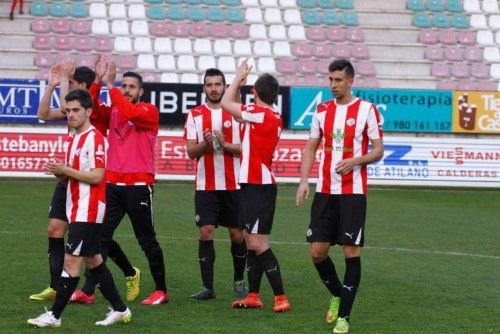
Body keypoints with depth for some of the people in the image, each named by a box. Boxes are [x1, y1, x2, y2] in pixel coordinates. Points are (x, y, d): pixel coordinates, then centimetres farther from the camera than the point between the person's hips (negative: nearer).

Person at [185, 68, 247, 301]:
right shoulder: (195, 115, 5)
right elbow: (191, 152, 0)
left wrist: (225, 144, -19)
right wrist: (205, 143, -20)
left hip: (233, 184, 0)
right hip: (206, 185, 0)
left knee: (237, 234, 5)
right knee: (205, 233, -6)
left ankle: (239, 281, 23)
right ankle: (207, 286, -3)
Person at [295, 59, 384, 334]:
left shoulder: (366, 110, -3)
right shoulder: (322, 110, 9)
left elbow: (378, 150, -2)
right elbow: (311, 148, 14)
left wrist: (355, 161, -20)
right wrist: (303, 181, 1)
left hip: (353, 192, -4)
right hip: (325, 191, 4)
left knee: (351, 252, -5)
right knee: (317, 251, 1)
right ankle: (337, 295, 27)